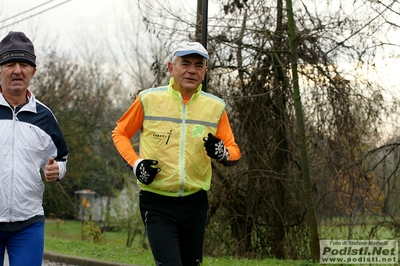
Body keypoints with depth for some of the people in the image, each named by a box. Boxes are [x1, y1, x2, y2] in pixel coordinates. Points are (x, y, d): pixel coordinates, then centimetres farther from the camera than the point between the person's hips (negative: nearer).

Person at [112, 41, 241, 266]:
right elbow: (120, 133, 9)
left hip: (195, 203, 3)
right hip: (157, 204, -3)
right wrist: (135, 163, -8)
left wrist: (223, 154, -17)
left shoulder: (216, 107, 1)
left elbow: (234, 151, 7)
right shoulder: (149, 99, -4)